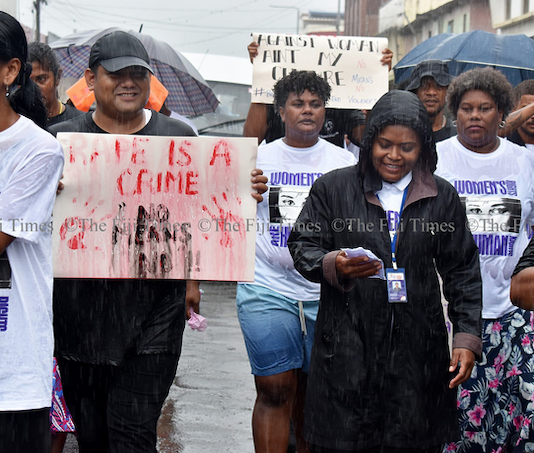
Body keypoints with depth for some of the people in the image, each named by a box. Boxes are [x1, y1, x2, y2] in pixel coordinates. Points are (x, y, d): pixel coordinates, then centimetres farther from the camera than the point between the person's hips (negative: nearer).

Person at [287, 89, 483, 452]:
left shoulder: (442, 198, 8)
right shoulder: (333, 188, 4)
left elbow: (462, 271, 10)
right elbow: (302, 246, 5)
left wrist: (467, 338, 2)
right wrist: (332, 266, -18)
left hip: (418, 348, 1)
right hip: (347, 345, -1)